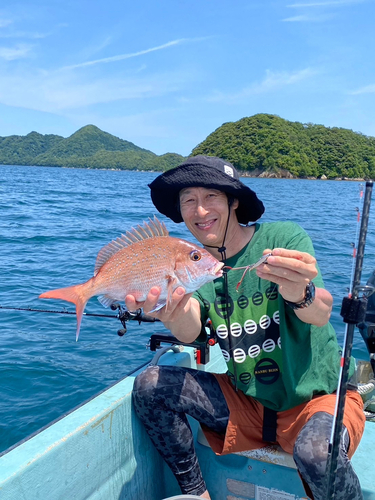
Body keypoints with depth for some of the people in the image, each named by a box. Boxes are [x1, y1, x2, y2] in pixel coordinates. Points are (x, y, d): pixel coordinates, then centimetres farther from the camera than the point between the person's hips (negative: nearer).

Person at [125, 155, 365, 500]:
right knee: (149, 386, -9)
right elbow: (190, 333, -20)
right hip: (247, 401, 4)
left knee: (316, 450, -35)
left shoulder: (284, 237, -12)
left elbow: (321, 315, -27)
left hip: (319, 395, -3)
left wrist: (299, 294, -51)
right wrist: (175, 314, -44)